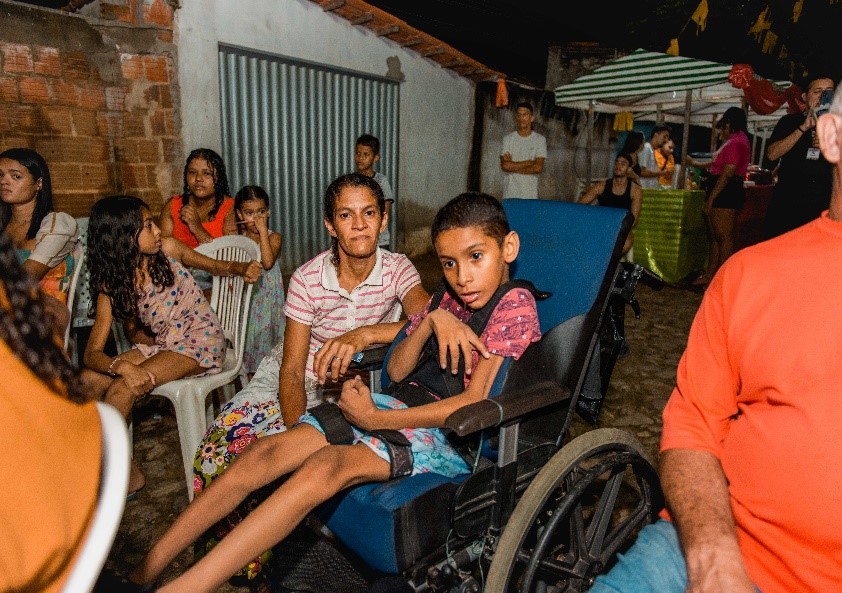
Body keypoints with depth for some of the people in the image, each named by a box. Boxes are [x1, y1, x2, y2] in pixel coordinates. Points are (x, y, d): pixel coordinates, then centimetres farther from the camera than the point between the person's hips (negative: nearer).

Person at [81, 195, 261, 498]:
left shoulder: (167, 249, -6)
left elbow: (216, 266, 9)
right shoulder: (111, 288, -5)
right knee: (89, 380, -13)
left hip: (201, 341, -4)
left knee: (121, 389, -22)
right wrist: (120, 365, -34)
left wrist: (242, 268, -14)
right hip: (163, 344, 4)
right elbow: (92, 353, -11)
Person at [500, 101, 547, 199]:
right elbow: (504, 166, -5)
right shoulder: (508, 139, 6)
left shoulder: (540, 139, 4)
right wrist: (528, 163, -5)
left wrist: (513, 166, -6)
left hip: (530, 193, 0)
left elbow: (539, 168, -6)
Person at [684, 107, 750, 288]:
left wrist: (710, 199, -20)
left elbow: (727, 174, -20)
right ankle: (710, 275, 18)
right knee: (714, 237, 12)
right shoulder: (734, 141, 20)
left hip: (726, 193, -11)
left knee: (724, 237, -9)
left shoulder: (736, 142, -13)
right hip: (723, 194, 11)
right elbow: (715, 163, 31)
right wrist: (694, 162, 42)